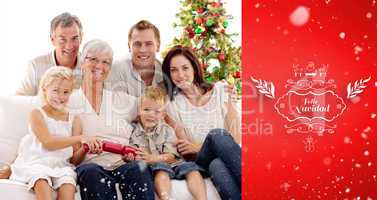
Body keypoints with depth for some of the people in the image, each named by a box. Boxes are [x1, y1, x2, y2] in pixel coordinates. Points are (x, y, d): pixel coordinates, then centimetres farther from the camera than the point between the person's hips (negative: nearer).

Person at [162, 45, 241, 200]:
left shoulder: (220, 91, 8)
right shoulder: (173, 104, 8)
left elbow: (236, 137, 0)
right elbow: (185, 152, 4)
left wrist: (197, 146, -10)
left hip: (231, 159, 1)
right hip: (201, 161, 0)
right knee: (217, 134, -34)